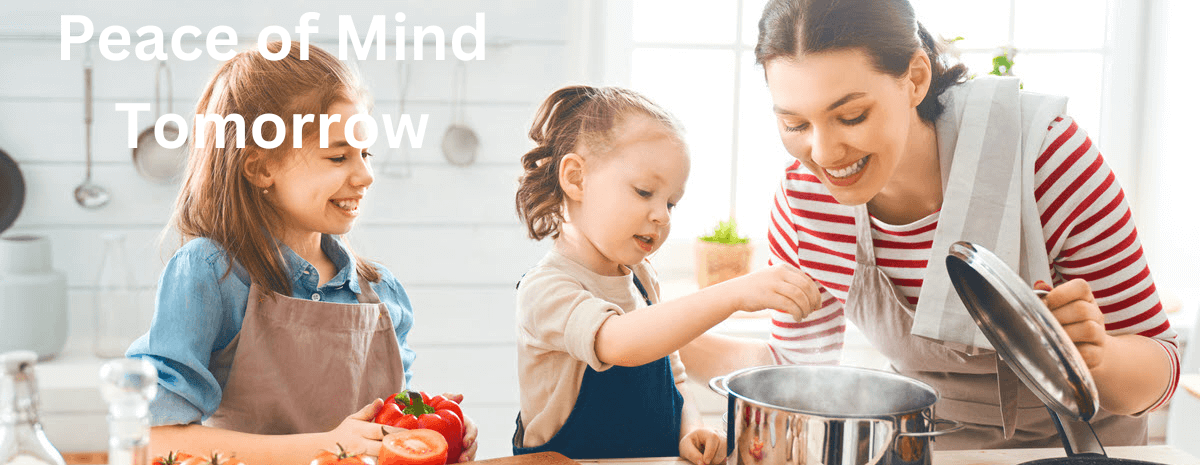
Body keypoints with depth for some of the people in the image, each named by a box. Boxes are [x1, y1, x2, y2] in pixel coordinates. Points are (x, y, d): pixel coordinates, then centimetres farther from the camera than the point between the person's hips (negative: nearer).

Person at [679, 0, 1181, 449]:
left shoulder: (1048, 155, -26)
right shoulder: (803, 199, -17)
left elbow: (1161, 365, -19)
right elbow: (799, 359, -1)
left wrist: (1094, 356, -40)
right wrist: (671, 342, -13)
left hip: (1076, 443, 0)